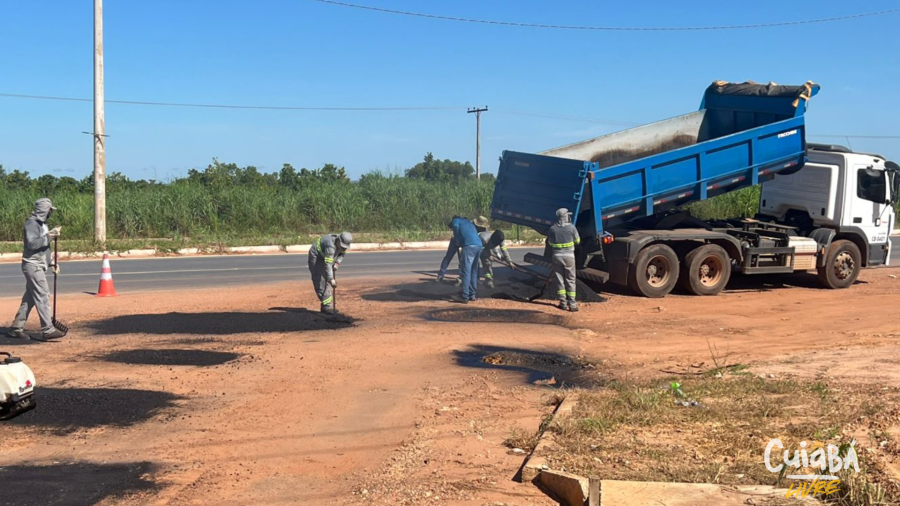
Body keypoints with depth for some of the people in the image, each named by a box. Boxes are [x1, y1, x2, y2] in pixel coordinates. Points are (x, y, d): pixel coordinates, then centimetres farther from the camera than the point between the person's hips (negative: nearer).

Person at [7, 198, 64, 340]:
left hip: (39, 265, 10)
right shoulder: (32, 223, -12)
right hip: (33, 265, -10)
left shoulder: (42, 223, 17)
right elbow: (32, 243, -24)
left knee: (30, 298, 11)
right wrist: (49, 236, -21)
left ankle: (16, 328, 16)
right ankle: (48, 330, -12)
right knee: (42, 296, -11)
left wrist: (51, 263, 15)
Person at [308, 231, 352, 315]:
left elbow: (341, 254, 7)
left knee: (328, 282, 6)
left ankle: (326, 306, 10)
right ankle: (327, 306, -14)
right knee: (320, 282, -14)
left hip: (325, 258, 8)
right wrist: (331, 279, -45)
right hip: (316, 257, -8)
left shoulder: (342, 244, -13)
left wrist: (337, 263, -13)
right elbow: (328, 264, -42)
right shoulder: (331, 245, -38)